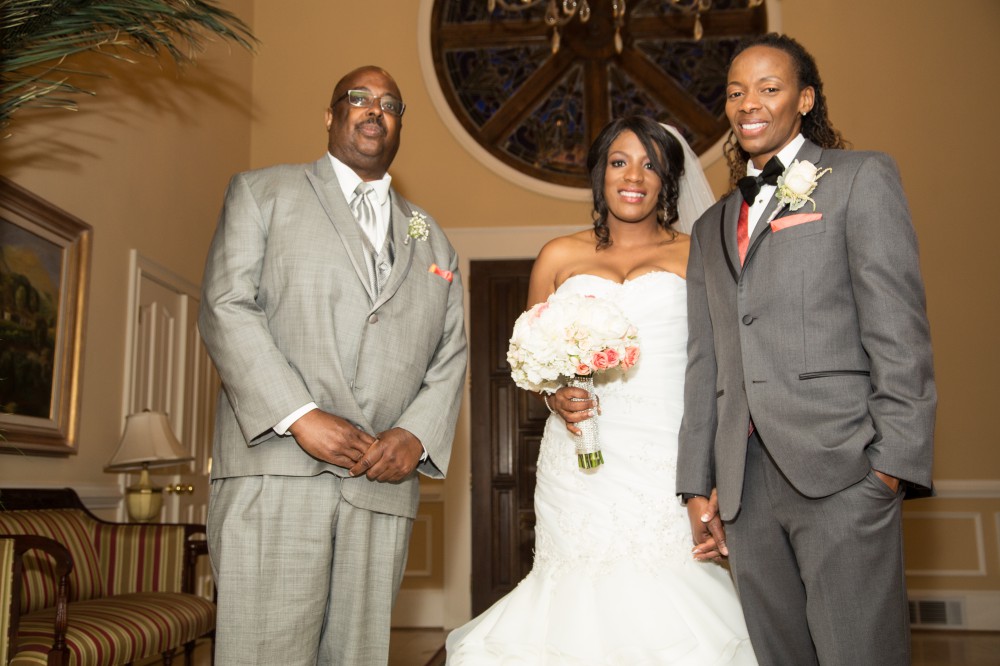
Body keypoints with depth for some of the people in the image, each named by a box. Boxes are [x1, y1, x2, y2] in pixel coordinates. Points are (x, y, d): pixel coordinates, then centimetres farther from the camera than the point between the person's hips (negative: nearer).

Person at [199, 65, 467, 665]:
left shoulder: (430, 237, 22)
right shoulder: (263, 192, 12)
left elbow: (450, 354, 15)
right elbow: (226, 308, -2)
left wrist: (417, 435, -5)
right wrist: (299, 415, -14)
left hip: (384, 485, 3)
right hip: (276, 468, -3)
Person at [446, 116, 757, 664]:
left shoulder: (695, 258, 8)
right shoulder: (559, 258, 11)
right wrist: (554, 395, -4)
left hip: (670, 460, -1)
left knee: (665, 602, -5)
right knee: (583, 603, -2)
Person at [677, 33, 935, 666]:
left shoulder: (862, 176, 7)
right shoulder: (712, 226, 21)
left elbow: (898, 325, -4)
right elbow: (704, 360, 16)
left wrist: (895, 457, -12)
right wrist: (698, 483, 10)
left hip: (839, 466, -4)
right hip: (744, 481, 5)